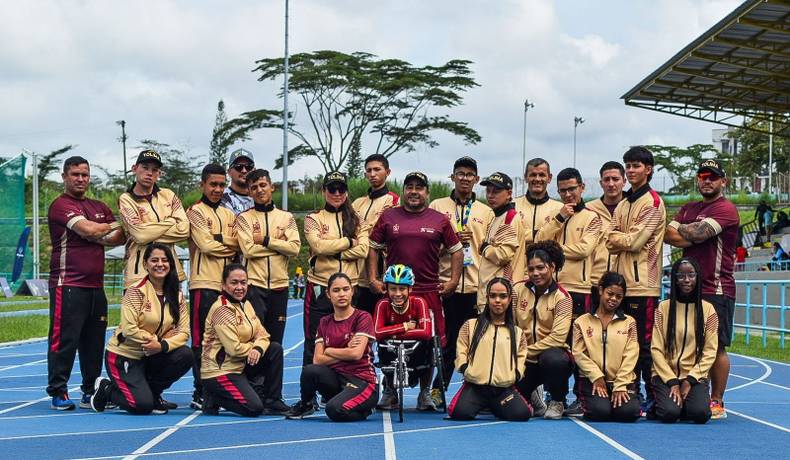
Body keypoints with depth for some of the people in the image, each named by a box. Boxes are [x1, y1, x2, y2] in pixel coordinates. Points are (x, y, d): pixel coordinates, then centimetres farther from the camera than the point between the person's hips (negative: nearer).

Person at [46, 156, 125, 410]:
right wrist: (115, 225, 0)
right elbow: (88, 229, -17)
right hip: (67, 285, -7)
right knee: (64, 339, -6)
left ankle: (91, 392, 17)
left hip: (95, 285, 7)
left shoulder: (100, 208, 19)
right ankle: (58, 392, 1)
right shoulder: (61, 205, -4)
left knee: (94, 340, 9)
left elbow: (120, 237, 11)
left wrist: (97, 236, -8)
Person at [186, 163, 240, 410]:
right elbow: (207, 245, -12)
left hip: (227, 283, 6)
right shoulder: (196, 212, 0)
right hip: (204, 283, -6)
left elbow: (240, 244, 8)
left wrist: (217, 240, -8)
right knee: (202, 340, -6)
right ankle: (201, 393, -4)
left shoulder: (228, 214, 19)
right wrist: (231, 246, 2)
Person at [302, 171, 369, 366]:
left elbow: (363, 250, -5)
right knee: (314, 342, 2)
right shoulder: (313, 219, 4)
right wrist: (348, 241, -7)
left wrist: (331, 251, -11)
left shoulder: (356, 220, 10)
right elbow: (318, 245, -14)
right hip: (319, 286, -2)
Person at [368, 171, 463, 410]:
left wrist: (453, 281, 3)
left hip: (430, 291, 0)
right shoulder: (388, 217, 8)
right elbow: (373, 248, 13)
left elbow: (456, 251, 12)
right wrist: (373, 279, 4)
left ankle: (426, 392, 13)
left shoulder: (440, 220, 8)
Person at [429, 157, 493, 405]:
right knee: (446, 341, 0)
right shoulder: (437, 206, 10)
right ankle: (438, 390, 10)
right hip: (445, 283, -1)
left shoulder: (486, 212, 15)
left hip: (476, 286, 1)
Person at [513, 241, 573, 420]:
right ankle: (531, 398, 18)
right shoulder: (518, 290, 0)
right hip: (524, 358, 3)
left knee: (553, 359, -40)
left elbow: (558, 337, -18)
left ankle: (557, 402, -7)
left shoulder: (562, 297, -9)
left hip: (551, 353, -3)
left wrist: (528, 350, -19)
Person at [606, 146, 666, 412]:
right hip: (622, 280, 8)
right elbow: (611, 242, 9)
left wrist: (618, 237, 1)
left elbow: (634, 241, -15)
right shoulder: (622, 205, 19)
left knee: (645, 343, -7)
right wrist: (627, 238, -8)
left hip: (643, 283, -8)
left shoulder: (653, 203, -6)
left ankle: (652, 397, -2)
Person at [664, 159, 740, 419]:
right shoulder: (688, 209, 18)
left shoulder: (726, 210, -5)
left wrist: (681, 230, 1)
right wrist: (693, 238, -12)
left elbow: (699, 232, -18)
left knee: (716, 346, -4)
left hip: (717, 288, -7)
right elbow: (668, 234, 4)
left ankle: (717, 402, 2)